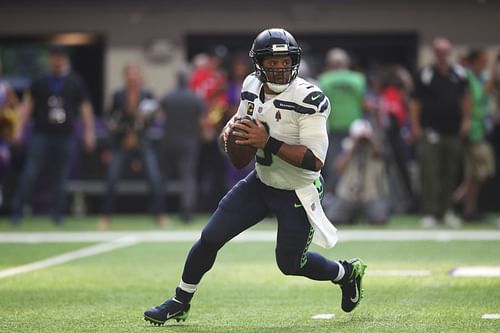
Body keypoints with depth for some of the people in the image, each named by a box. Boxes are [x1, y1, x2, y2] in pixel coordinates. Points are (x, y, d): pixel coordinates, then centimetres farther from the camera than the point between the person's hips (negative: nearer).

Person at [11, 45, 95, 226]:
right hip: (41, 135, 0)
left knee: (61, 178, 3)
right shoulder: (39, 82, 8)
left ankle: (57, 214, 14)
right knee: (29, 174, -7)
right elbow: (28, 104, 10)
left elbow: (85, 107, 7)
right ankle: (16, 211, -3)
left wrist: (89, 132, 0)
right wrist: (19, 128, 2)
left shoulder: (75, 83, 6)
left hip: (65, 137, 0)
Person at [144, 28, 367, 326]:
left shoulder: (308, 99, -25)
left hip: (297, 194, -5)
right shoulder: (252, 87, -5)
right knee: (211, 237, 1)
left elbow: (315, 161, -31)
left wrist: (268, 143, -37)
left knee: (290, 263, 6)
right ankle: (180, 302, 19)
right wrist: (229, 132, -10)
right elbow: (240, 123, 15)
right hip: (261, 181, 6)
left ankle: (347, 273, 34)